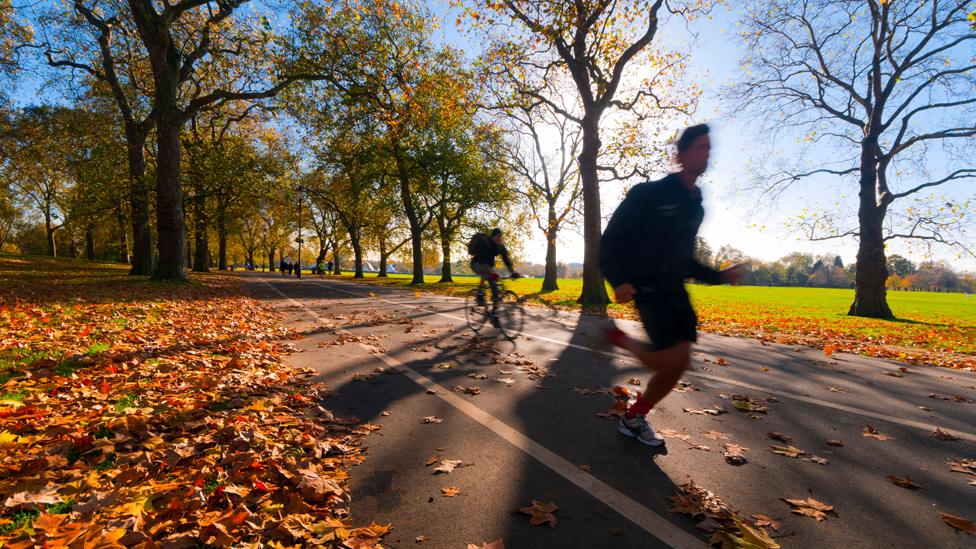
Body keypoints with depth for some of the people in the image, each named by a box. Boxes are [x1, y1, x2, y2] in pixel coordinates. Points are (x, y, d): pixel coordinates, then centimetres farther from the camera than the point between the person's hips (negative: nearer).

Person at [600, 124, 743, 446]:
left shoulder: (695, 206, 15)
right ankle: (619, 338, 7)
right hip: (648, 288, -8)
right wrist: (618, 281, -25)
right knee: (676, 360, -18)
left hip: (674, 290, 8)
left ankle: (634, 419, 20)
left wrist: (719, 276, 10)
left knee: (676, 366, 3)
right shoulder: (649, 194, -9)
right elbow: (610, 240, -10)